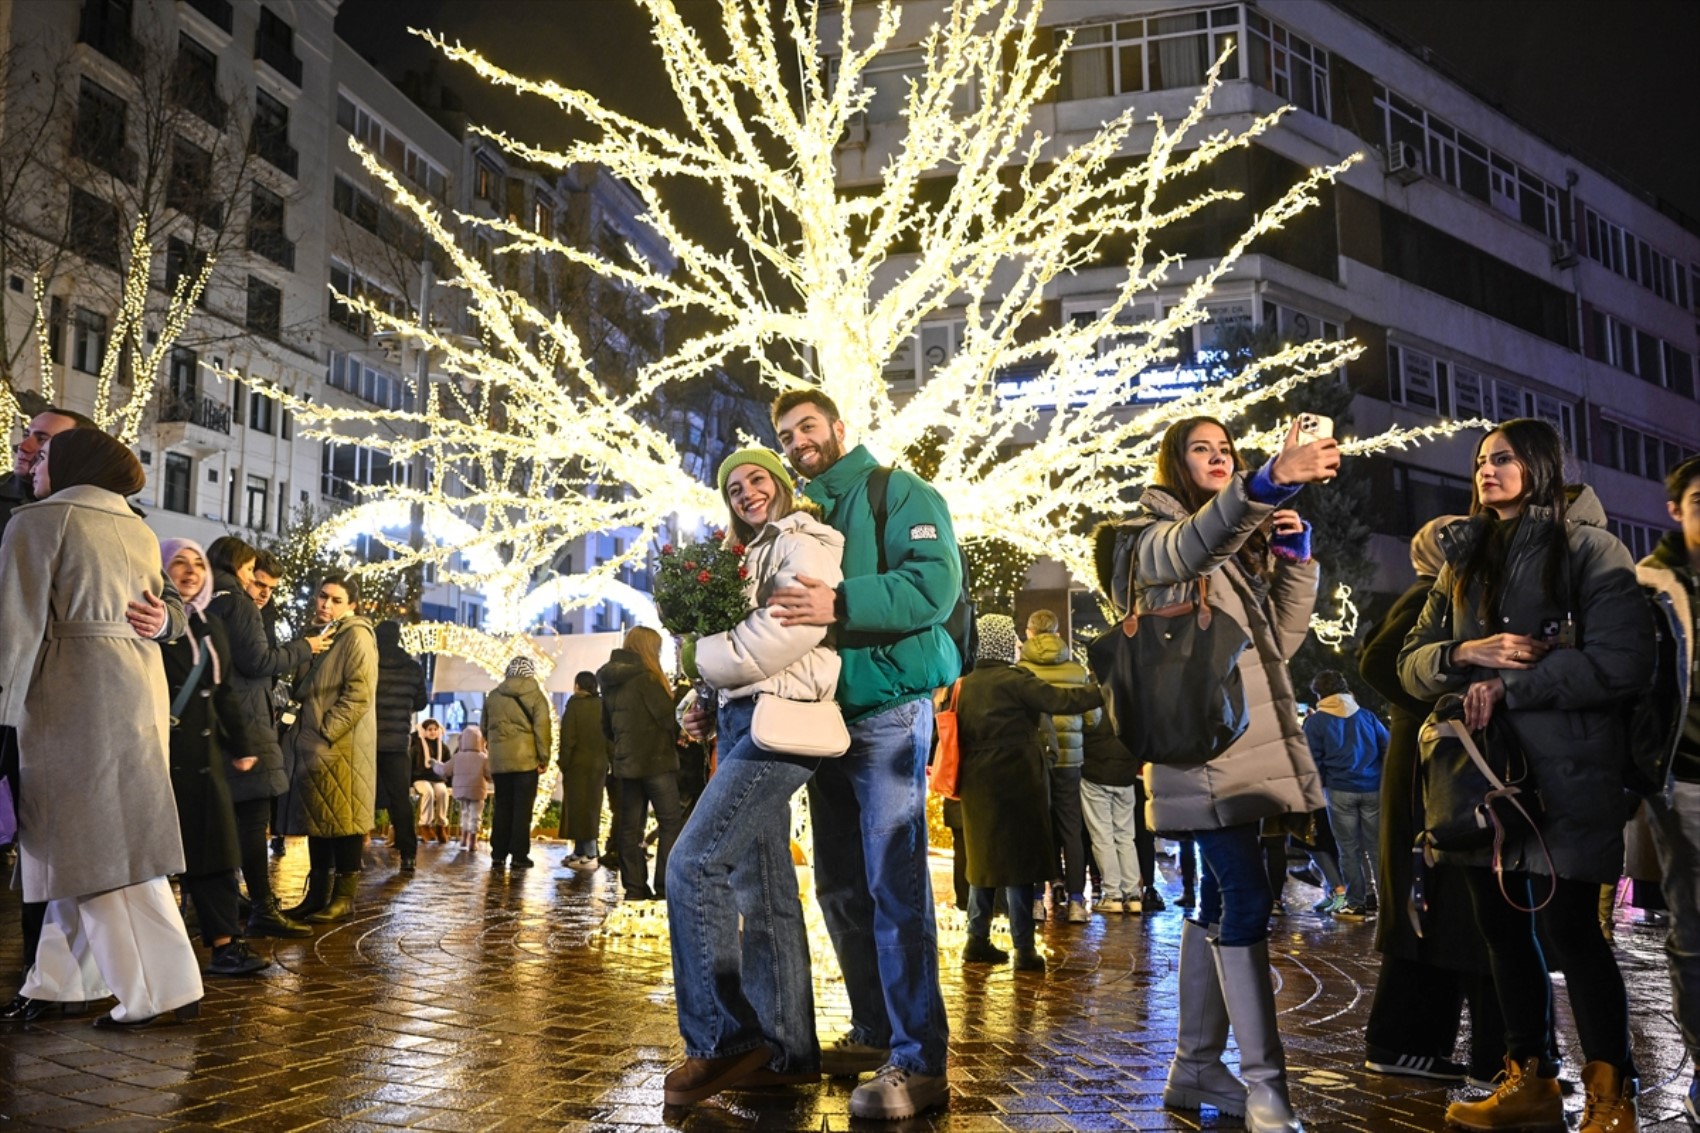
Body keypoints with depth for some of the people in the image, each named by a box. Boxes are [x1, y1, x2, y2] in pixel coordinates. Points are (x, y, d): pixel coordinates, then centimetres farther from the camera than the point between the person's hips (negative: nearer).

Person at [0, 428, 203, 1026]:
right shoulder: (139, 532, 18)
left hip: (76, 694, -7)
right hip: (139, 686, 7)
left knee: (99, 845, -4)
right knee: (90, 844, 13)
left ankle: (158, 991, -3)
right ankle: (56, 981, 22)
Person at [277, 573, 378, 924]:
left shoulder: (356, 636, -7)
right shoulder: (317, 635, 18)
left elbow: (359, 693, -16)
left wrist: (327, 732, -19)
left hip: (341, 745, -8)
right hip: (311, 743, 8)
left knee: (343, 818, -6)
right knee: (317, 819, 10)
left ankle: (344, 898, -1)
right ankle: (318, 894, 16)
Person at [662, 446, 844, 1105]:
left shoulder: (801, 543, -3)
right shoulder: (754, 556, 25)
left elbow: (791, 627, -19)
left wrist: (704, 659, -9)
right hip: (745, 721, 9)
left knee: (693, 865, -15)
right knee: (761, 888, 7)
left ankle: (722, 1038, -8)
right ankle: (786, 1049, 11)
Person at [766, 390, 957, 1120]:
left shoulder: (899, 492, -3)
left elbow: (938, 581, -19)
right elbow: (782, 620, 18)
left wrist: (843, 604, -29)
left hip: (889, 708, -7)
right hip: (823, 715, 8)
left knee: (894, 883, -10)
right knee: (841, 886, 11)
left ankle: (919, 1063, -4)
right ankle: (874, 1032, 25)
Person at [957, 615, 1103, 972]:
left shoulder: (965, 685, 8)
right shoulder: (1014, 680, -12)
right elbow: (1061, 700, -17)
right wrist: (1102, 691, -9)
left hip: (978, 785, 7)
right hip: (1015, 784, -7)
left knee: (985, 858, 15)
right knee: (1018, 860, -1)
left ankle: (977, 940, 19)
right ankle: (1023, 948, 2)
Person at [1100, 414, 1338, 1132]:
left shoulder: (1240, 543, 22)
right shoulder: (1153, 537, -2)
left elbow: (1280, 641, 16)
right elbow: (1195, 542, -29)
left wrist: (1294, 553, 4)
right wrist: (1269, 482, -46)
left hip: (1246, 743, 8)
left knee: (1218, 900, 11)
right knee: (1247, 901, -14)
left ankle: (1195, 1068, 20)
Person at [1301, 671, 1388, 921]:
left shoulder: (1315, 722, 2)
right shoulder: (1366, 716, 11)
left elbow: (1312, 760, -1)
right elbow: (1388, 749, 10)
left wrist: (1316, 788, 12)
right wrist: (1386, 782, 19)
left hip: (1340, 790, -3)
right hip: (1372, 789, 3)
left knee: (1349, 849, 2)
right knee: (1376, 846, 8)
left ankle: (1356, 904, 3)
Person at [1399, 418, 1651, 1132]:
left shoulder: (1588, 547, -2)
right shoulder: (1463, 561, 15)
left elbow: (1623, 660, -13)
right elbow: (1413, 663, 11)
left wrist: (1507, 684, -16)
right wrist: (1466, 655, -10)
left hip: (1564, 777, -6)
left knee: (1569, 933, -2)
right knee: (1504, 932, 11)